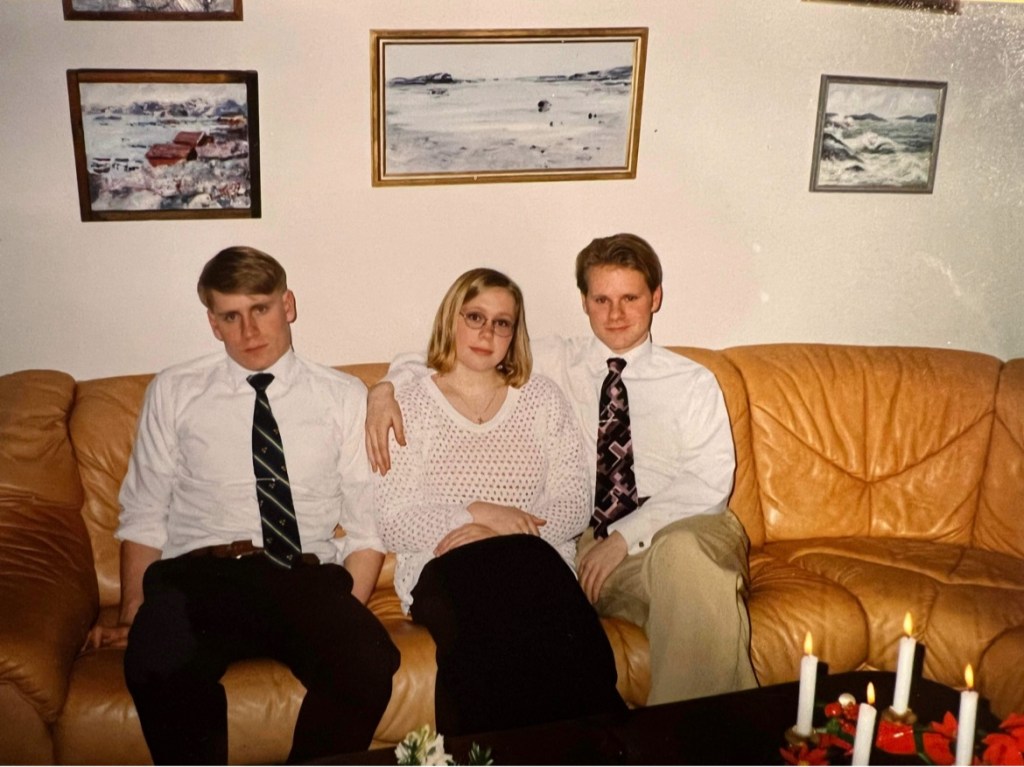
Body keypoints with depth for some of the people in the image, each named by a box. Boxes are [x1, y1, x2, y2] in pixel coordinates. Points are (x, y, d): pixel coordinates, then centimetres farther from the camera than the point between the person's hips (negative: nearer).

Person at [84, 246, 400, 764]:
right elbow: (143, 517, 12)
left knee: (369, 663, -33)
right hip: (197, 577, 0)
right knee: (158, 666, -36)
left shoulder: (345, 397, 13)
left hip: (307, 583, 1)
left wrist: (344, 621, -7)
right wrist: (131, 616, -4)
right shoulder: (173, 394, 14)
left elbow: (366, 526, 9)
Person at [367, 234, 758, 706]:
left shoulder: (693, 384, 14)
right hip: (587, 544, 0)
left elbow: (709, 483, 0)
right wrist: (387, 388, -5)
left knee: (685, 549, -37)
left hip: (679, 530, 0)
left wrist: (627, 536, -13)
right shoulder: (552, 365, 16)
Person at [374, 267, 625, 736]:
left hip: (536, 562, 1)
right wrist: (477, 513, -14)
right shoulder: (410, 405, 9)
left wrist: (497, 533, -11)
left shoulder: (541, 398, 15)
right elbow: (393, 524, 0)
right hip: (445, 571, -1)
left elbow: (575, 504, 5)